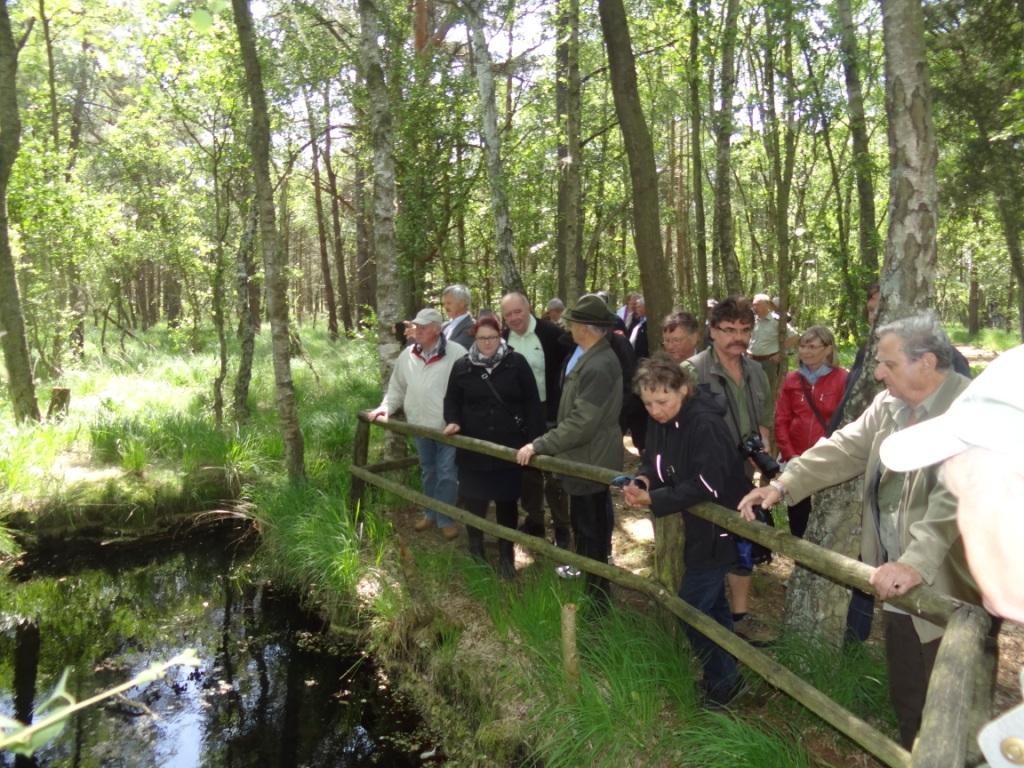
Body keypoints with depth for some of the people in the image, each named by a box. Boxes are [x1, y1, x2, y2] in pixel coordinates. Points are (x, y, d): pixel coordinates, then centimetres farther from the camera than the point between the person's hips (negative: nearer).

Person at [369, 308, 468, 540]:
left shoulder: (456, 353, -15)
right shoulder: (408, 355, 3)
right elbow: (397, 387, 14)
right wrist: (386, 406, 0)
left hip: (448, 426, -5)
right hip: (420, 425, 5)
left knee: (446, 475, 2)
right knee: (428, 473, 19)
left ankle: (445, 519, 17)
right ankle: (431, 513, 35)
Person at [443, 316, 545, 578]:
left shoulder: (516, 362, -5)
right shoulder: (462, 366, 1)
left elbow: (531, 403, -4)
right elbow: (452, 400, 12)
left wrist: (535, 439, -8)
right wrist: (452, 421, -8)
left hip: (509, 447, -1)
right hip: (473, 447, 2)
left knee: (507, 502, 9)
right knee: (474, 500, 10)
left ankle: (506, 555, 24)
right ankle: (475, 550, 31)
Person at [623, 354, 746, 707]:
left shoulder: (706, 425, -28)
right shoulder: (660, 421, -3)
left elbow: (706, 486, -31)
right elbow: (655, 463, 6)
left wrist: (653, 500, -30)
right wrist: (642, 480, -16)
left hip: (719, 527, -9)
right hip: (697, 525, 9)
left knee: (692, 608, -4)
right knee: (711, 601, 23)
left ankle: (721, 683, 16)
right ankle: (727, 671, 42)